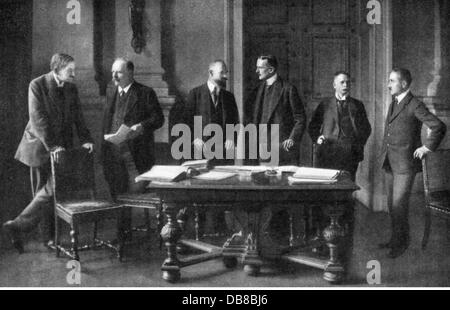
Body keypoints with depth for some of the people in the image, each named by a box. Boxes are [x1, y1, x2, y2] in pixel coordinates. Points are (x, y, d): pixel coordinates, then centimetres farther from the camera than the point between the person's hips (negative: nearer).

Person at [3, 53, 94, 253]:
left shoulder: (71, 89, 7)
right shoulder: (37, 85, -9)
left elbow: (77, 117, 8)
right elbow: (38, 118, -16)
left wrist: (85, 140, -6)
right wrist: (52, 145, -23)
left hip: (61, 147, 5)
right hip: (41, 146, -5)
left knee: (53, 191, 4)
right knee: (46, 192, -2)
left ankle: (50, 237, 13)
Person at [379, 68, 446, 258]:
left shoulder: (414, 105, -13)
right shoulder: (394, 103, 13)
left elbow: (439, 127, -20)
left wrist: (427, 147, -12)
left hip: (405, 164, -8)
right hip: (390, 163, 8)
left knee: (399, 205, -3)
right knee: (392, 205, 14)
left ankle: (401, 243, 14)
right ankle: (396, 239, 27)